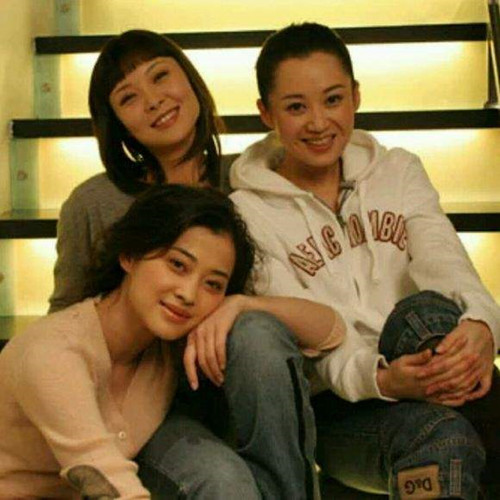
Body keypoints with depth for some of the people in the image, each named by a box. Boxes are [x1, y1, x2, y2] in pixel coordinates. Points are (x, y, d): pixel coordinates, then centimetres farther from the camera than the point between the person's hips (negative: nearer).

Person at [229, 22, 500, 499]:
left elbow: (444, 260, -5)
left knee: (426, 313, -32)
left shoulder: (398, 170, 12)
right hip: (335, 409, -3)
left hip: (429, 385, 3)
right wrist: (381, 379, -31)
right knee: (443, 433, -37)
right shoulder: (248, 213, 2)